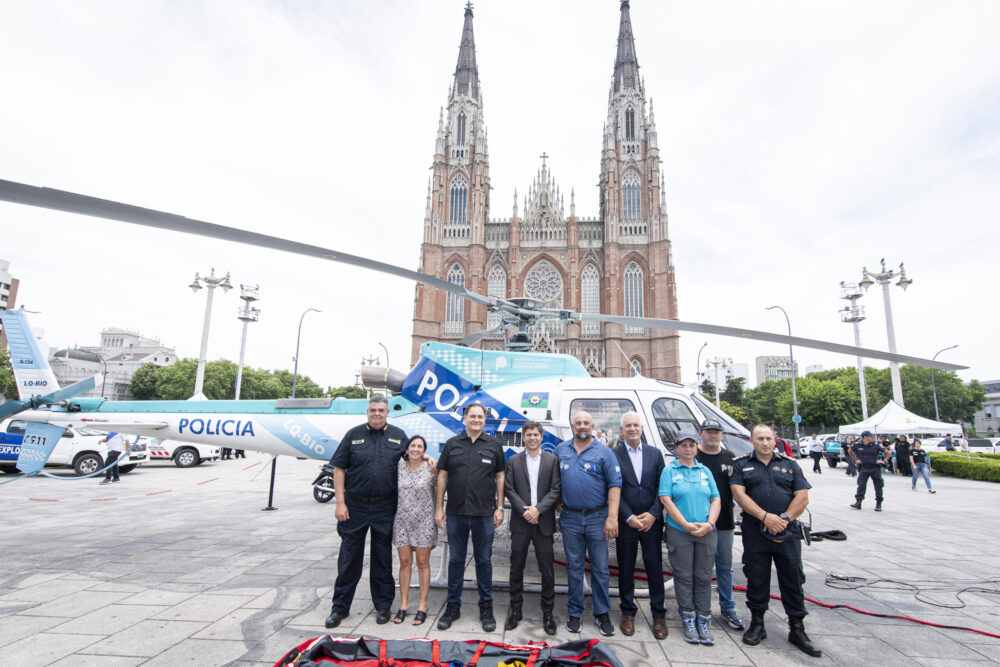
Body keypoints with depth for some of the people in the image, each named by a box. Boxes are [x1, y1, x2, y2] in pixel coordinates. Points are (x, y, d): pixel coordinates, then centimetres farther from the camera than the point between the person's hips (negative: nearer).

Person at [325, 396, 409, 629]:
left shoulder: (398, 435, 4)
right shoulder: (354, 435, 0)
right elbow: (339, 469, 0)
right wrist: (340, 502, -6)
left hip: (385, 507, 1)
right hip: (355, 504, 0)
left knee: (383, 557, 11)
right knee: (349, 556, 8)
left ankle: (383, 605, 26)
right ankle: (340, 607, 24)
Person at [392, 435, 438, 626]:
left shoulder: (430, 468, -7)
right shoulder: (399, 467, 0)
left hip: (424, 521, -2)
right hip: (402, 520, 2)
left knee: (423, 563, 6)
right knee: (405, 562, 9)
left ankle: (422, 606, 17)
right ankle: (404, 604, 22)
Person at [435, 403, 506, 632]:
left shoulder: (493, 445, 3)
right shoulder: (452, 444, 5)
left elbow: (500, 477, 4)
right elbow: (442, 476, 6)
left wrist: (499, 508, -1)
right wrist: (439, 508, 2)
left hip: (484, 514, -1)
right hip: (456, 513, 1)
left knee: (484, 560, 9)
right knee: (456, 559, 11)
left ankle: (486, 607, 23)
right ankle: (453, 606, 25)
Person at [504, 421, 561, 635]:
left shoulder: (552, 460, 3)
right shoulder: (514, 461, 5)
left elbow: (556, 489, -3)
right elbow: (509, 489, -1)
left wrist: (538, 509, -13)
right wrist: (524, 511, -11)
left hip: (544, 522, -1)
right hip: (520, 522, 1)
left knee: (547, 569, 5)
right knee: (516, 567, 9)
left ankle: (548, 613, 20)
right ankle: (515, 610, 24)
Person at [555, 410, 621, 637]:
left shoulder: (604, 452, -4)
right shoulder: (561, 450, 6)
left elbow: (615, 484, -8)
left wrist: (612, 517, -15)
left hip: (597, 517, -2)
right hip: (570, 518, 2)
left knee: (600, 568, 6)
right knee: (574, 566, 11)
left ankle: (602, 613, 21)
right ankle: (575, 613, 23)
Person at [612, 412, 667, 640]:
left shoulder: (655, 454, 6)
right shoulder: (613, 455, -4)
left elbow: (662, 487, 3)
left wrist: (653, 514, -8)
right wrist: (629, 518, -12)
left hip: (651, 521, 2)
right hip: (625, 522, -1)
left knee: (655, 568, 7)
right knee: (626, 568, 9)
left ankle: (658, 615, 22)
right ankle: (628, 613, 25)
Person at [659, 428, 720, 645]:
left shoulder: (705, 471, 11)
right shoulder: (669, 470, 0)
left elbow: (715, 500, 7)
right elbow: (666, 499, -8)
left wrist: (708, 524, -8)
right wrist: (686, 525, -14)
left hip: (706, 533, 3)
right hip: (679, 532, -3)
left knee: (704, 577, 8)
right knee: (684, 577, 3)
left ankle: (704, 622, 18)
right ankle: (688, 621, 16)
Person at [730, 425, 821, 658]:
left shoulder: (790, 465, 9)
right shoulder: (741, 465, 3)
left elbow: (802, 497, 2)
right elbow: (739, 494, -7)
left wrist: (784, 519, -11)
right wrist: (765, 517, -17)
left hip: (787, 533, 1)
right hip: (754, 533, -1)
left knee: (793, 579, 8)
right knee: (756, 579, 9)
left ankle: (797, 630, 22)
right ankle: (757, 624, 24)